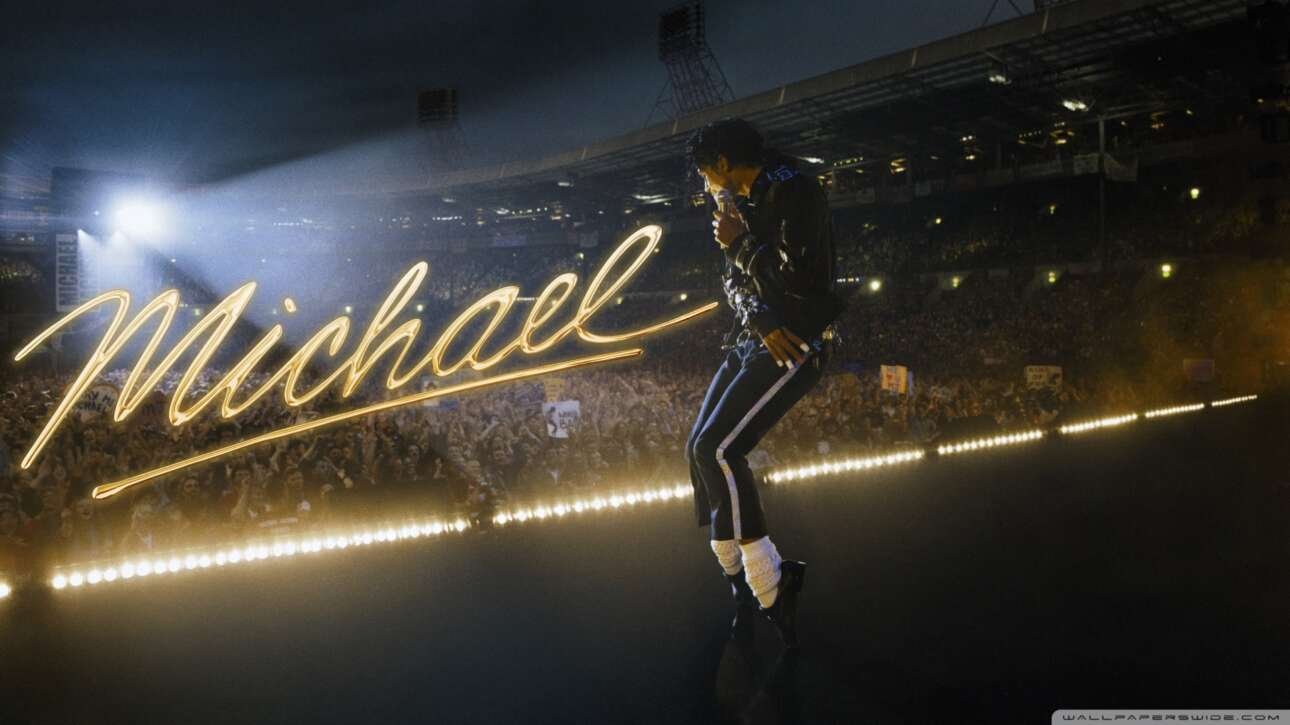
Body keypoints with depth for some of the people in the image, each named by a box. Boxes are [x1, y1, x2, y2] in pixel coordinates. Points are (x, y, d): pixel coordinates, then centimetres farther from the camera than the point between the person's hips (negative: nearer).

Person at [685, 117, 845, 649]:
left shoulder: (796, 195, -13)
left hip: (796, 345, -9)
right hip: (753, 341, 9)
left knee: (717, 449, -20)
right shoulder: (745, 204, 15)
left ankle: (770, 586, -10)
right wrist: (761, 321, -10)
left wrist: (739, 244, -12)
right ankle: (741, 579, 15)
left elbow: (799, 282, -22)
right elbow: (735, 281, 11)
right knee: (701, 450, 4)